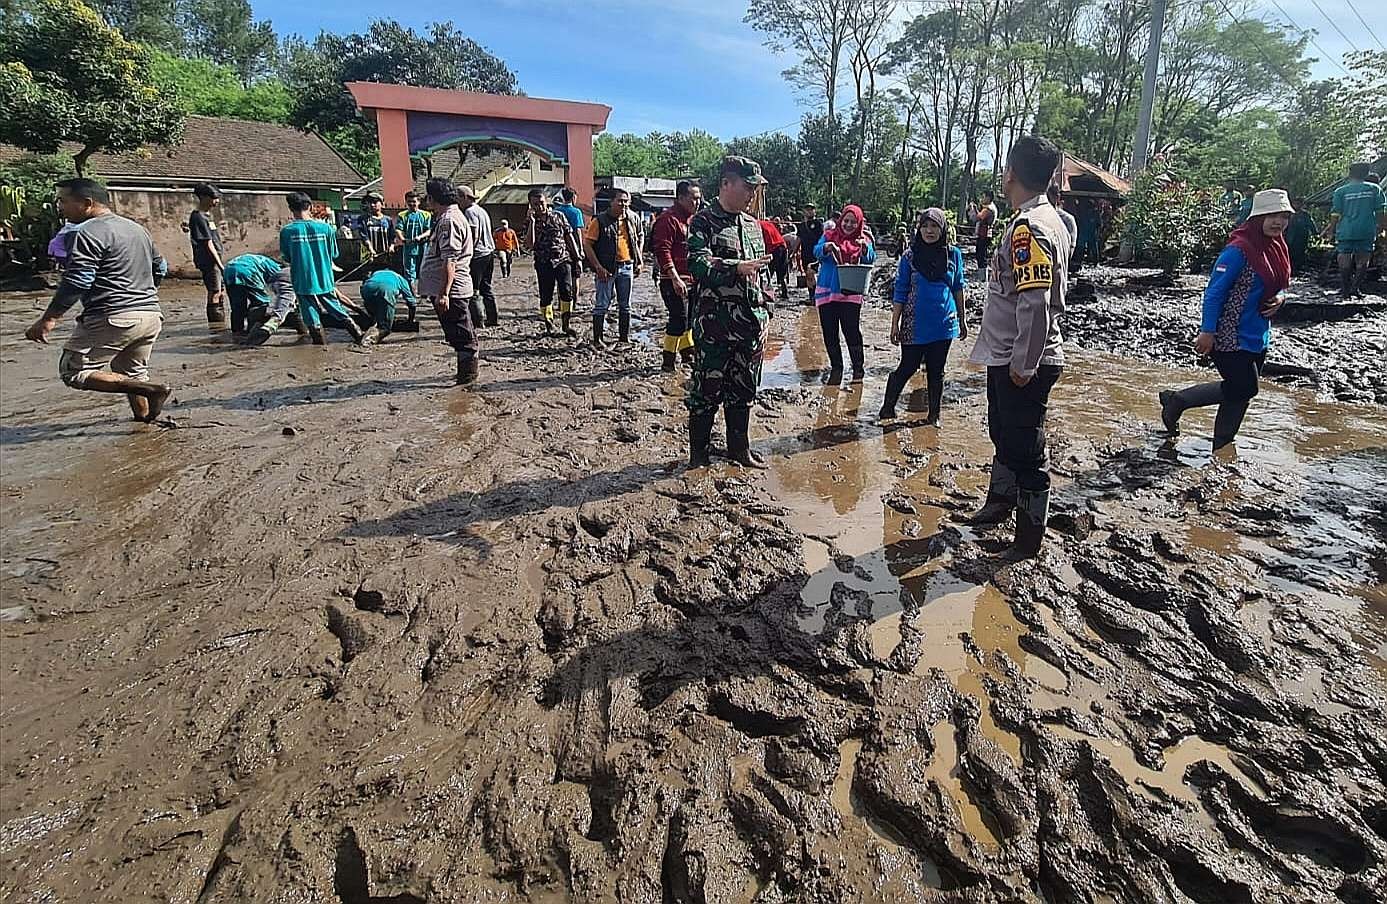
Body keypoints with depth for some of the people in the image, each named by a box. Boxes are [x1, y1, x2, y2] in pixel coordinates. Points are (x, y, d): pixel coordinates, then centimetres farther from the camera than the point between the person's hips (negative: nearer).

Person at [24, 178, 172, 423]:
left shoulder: (88, 233, -9)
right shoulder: (136, 228, 17)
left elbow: (76, 282, -17)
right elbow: (160, 267, 26)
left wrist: (49, 319, -14)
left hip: (112, 318, -9)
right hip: (151, 315, 9)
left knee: (73, 371, 0)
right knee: (133, 373, 20)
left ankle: (151, 390, -16)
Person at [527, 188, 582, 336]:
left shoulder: (559, 216, 5)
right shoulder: (530, 222, 4)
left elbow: (569, 237, 10)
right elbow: (530, 243, -11)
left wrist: (577, 257, 6)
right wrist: (532, 221, -14)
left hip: (563, 260, -1)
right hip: (543, 264, 1)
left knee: (567, 291, -15)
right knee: (545, 296, 3)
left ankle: (566, 325, -4)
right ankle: (549, 327, 17)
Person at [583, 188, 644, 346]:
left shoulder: (631, 219, 8)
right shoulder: (599, 220, -9)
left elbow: (637, 241, 21)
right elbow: (587, 244, -11)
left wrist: (639, 261, 11)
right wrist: (598, 267, -17)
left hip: (626, 267, 5)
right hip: (607, 268, -5)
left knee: (625, 304, 12)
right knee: (602, 304, -1)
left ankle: (625, 336, 23)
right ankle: (597, 339, 5)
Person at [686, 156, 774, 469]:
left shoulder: (752, 224, 15)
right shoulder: (703, 221, -6)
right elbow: (698, 264, -22)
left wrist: (764, 314, 16)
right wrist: (738, 267, -34)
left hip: (750, 325, 6)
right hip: (714, 325, -6)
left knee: (743, 390, 13)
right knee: (707, 390, 2)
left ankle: (739, 447, 27)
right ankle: (698, 451, 17)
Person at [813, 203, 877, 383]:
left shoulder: (863, 240, 8)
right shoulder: (829, 235, 9)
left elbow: (870, 259, -9)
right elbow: (817, 252, -7)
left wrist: (865, 247, -29)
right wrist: (828, 247, -28)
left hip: (851, 292, -2)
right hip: (826, 291, 2)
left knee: (852, 331, -9)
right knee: (829, 333, 5)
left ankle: (859, 368, 3)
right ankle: (836, 367, 20)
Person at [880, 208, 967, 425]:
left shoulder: (954, 254, 3)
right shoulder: (910, 255, -3)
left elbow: (958, 288, 13)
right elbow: (900, 292, -2)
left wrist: (961, 319, 16)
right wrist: (895, 324, -4)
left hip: (943, 323, 2)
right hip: (914, 324, -2)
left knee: (936, 371, 10)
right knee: (907, 368, 2)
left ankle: (934, 415, 21)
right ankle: (887, 409, 18)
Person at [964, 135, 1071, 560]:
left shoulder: (1028, 227, -21)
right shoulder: (1052, 220, 11)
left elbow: (1035, 304, -28)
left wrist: (1024, 364, -21)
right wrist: (1018, 359, 20)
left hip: (1021, 362, -10)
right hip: (1008, 356, 10)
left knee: (1024, 449, 1)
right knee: (1004, 434, 24)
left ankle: (1030, 537, 15)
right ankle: (1000, 501, 43)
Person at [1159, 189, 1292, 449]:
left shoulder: (1278, 249, 9)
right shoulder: (1239, 250, -17)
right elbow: (1215, 292, -18)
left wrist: (1278, 298, -2)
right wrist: (1207, 331, -22)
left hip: (1257, 337, 9)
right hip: (1230, 336, -9)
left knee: (1240, 393, 10)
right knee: (1243, 389, -7)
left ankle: (1221, 448, 21)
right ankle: (1176, 400, 8)